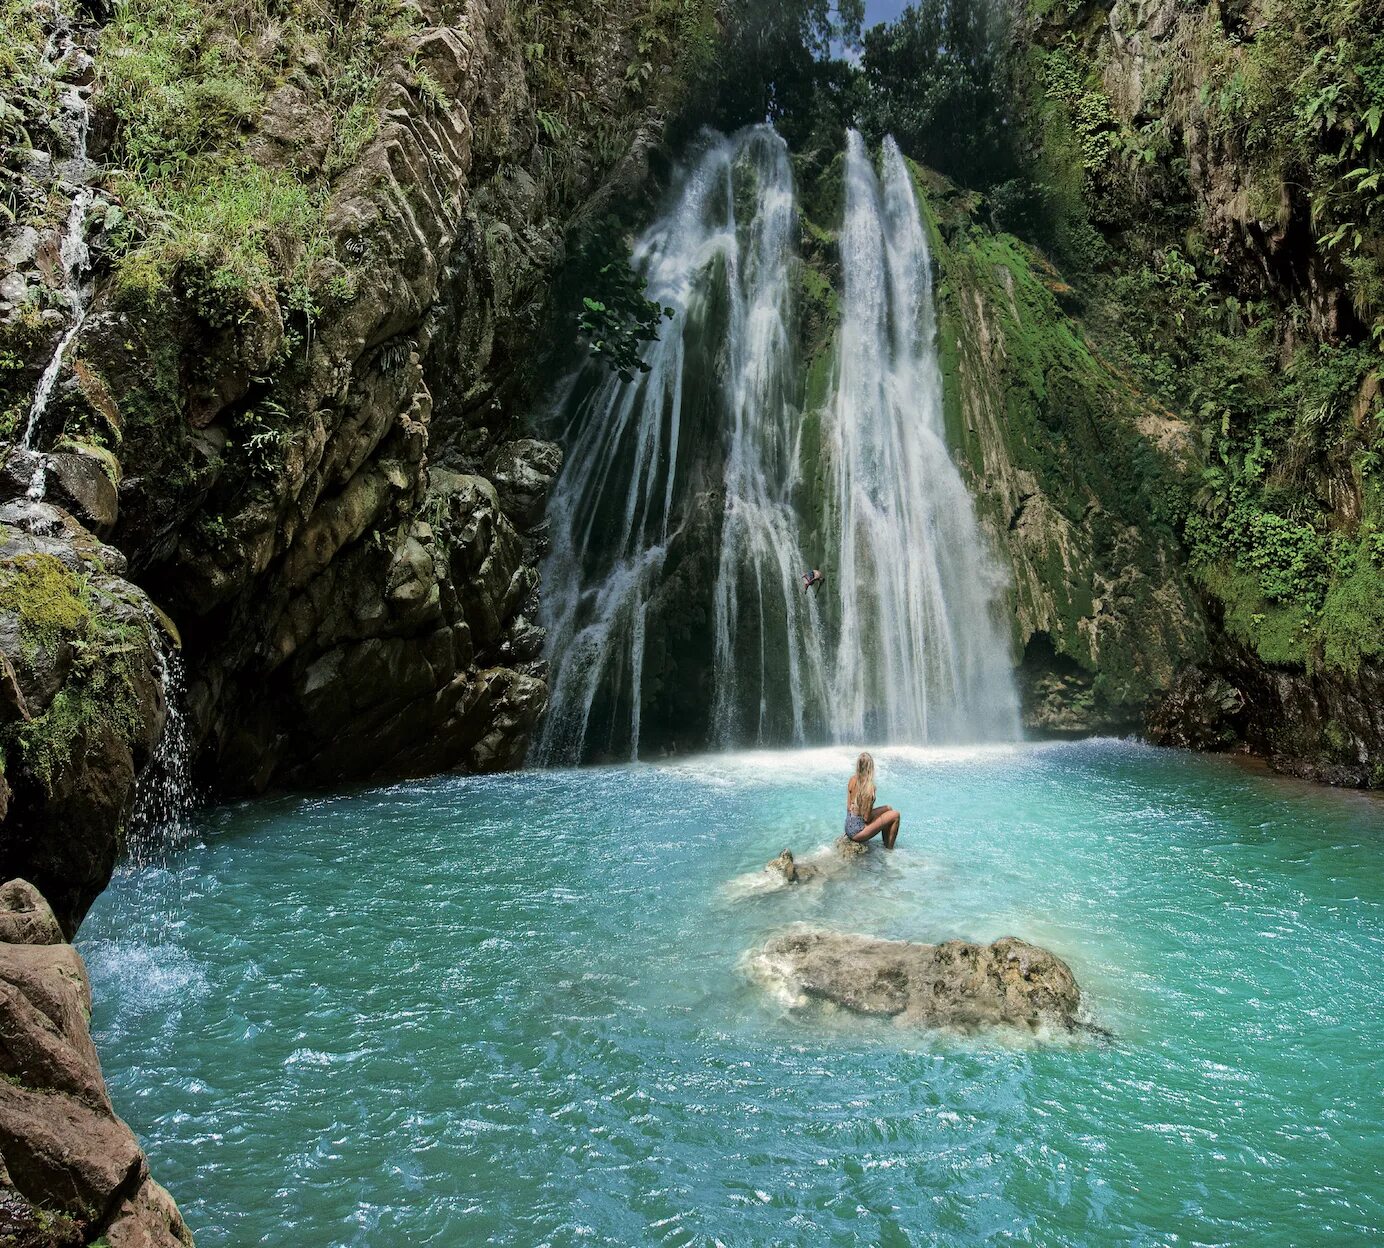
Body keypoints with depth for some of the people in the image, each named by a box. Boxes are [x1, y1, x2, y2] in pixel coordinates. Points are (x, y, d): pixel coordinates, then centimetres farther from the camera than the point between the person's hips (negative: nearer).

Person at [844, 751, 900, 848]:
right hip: (857, 832, -8)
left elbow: (848, 807, 6)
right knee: (895, 815, 2)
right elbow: (867, 818, -18)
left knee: (888, 809, 21)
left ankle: (886, 844, 30)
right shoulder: (869, 787, -23)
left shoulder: (852, 780, -2)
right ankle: (889, 849, 14)